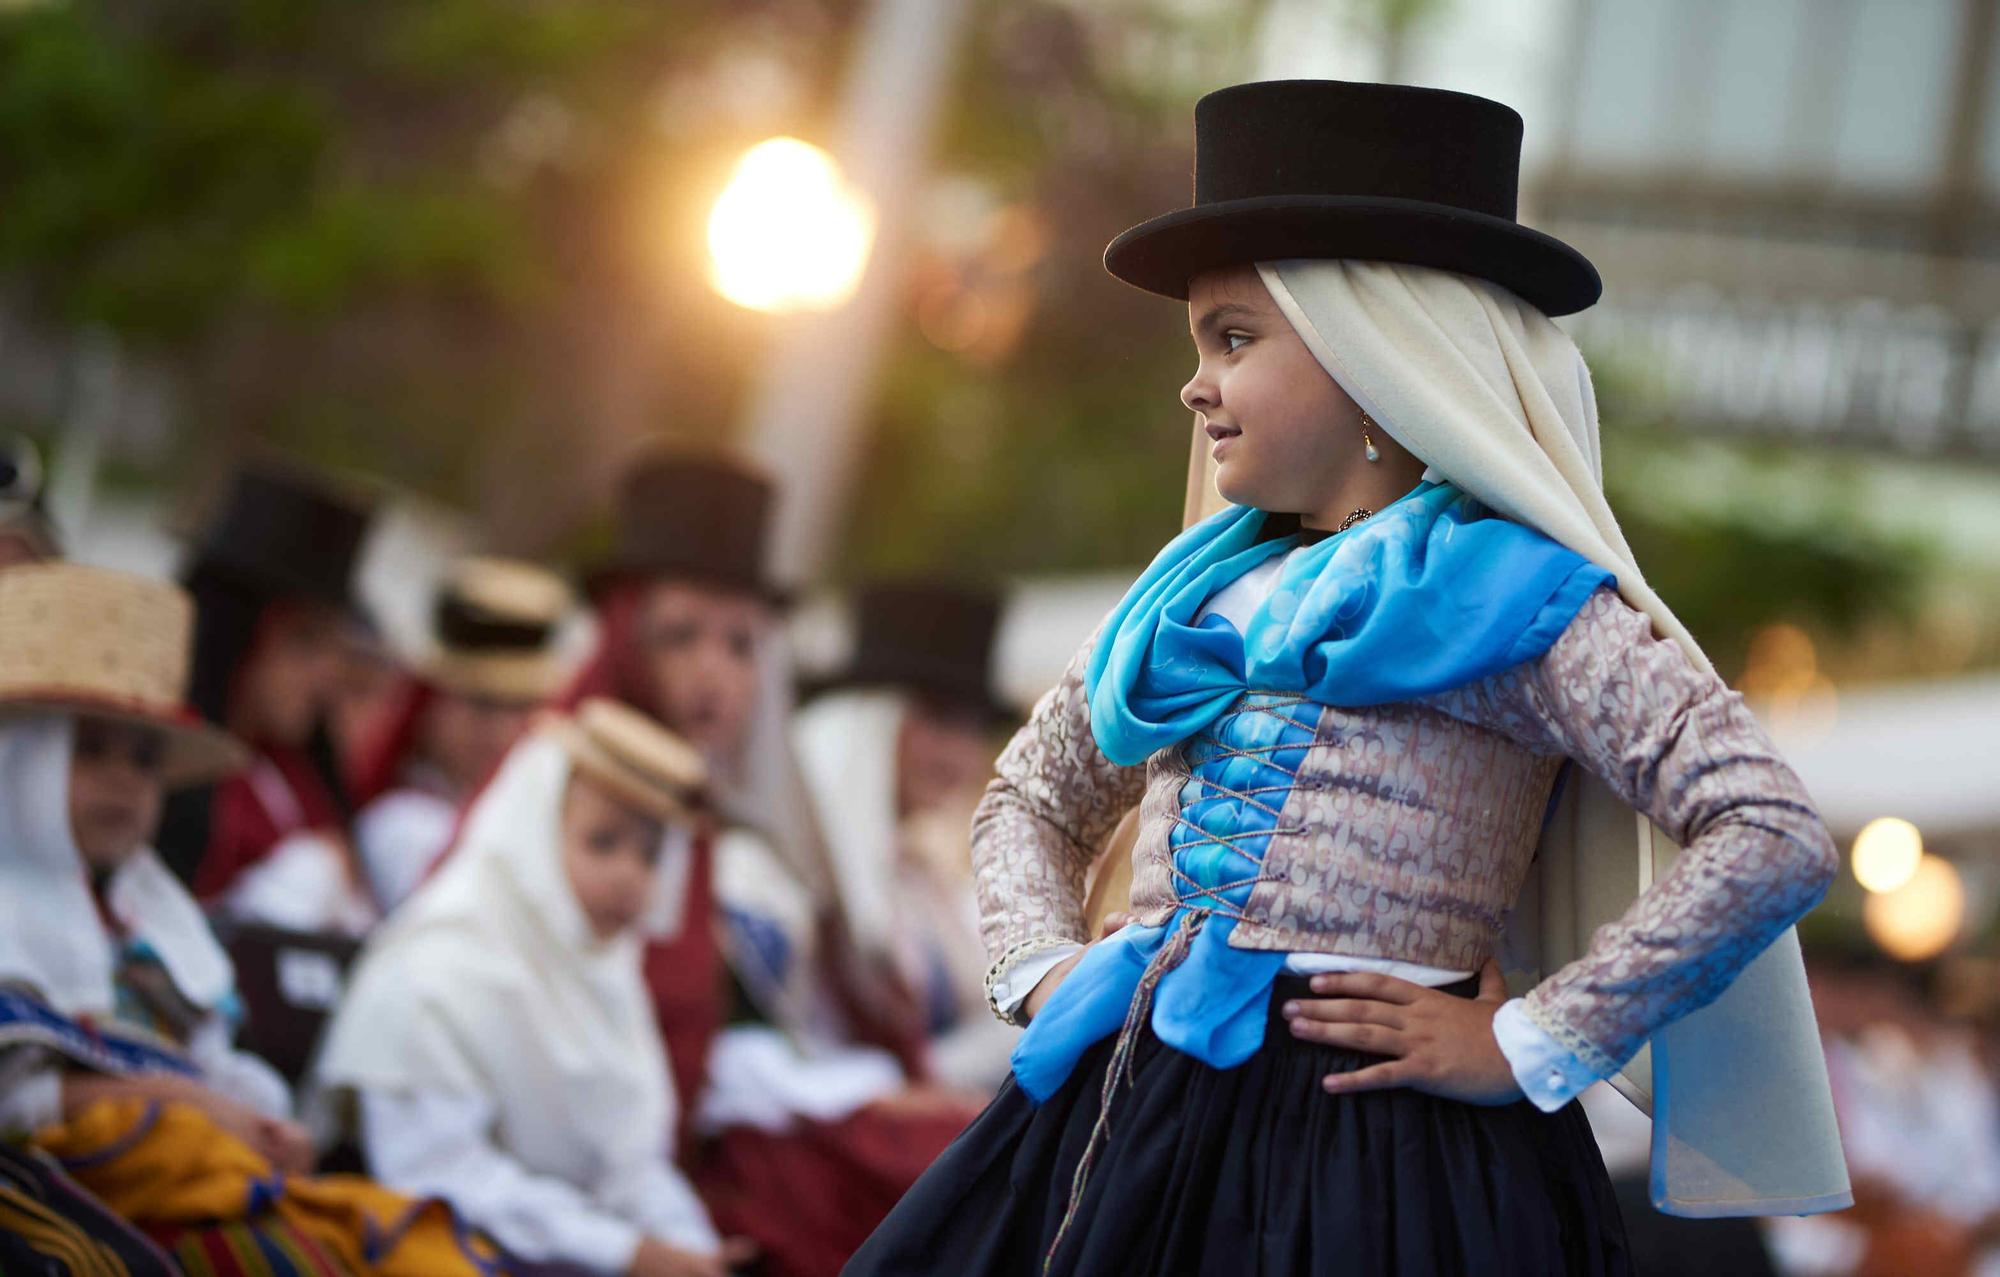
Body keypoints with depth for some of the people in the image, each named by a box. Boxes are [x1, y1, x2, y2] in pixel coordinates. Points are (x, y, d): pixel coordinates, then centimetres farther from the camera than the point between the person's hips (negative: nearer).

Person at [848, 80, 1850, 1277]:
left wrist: (1527, 1047, -13)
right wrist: (1042, 970, 11)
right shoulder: (1199, 587, 16)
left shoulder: (1514, 594, -4)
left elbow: (1780, 839, -14)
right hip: (1132, 1122, 6)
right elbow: (1032, 797, 32)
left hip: (1378, 1153, -6)